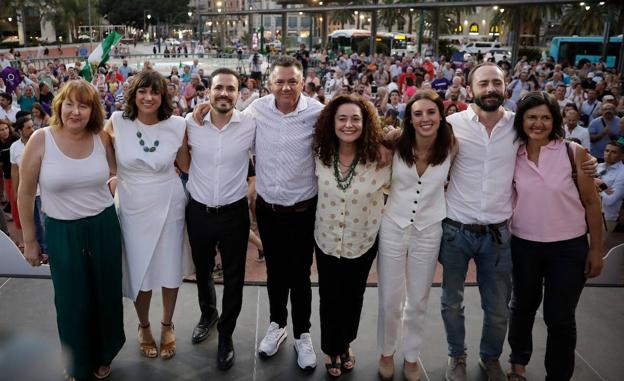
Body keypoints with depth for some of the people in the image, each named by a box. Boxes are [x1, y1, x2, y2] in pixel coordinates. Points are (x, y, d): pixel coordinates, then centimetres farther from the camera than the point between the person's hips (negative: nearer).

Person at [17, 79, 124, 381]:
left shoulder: (101, 138, -7)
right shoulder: (41, 139, -13)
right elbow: (25, 193, -5)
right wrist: (29, 240, -1)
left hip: (104, 226, 2)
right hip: (62, 231, -2)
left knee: (106, 295, 15)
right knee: (72, 302, 12)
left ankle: (103, 355, 41)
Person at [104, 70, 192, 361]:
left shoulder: (176, 125, -7)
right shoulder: (117, 122, -8)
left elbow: (187, 165, 2)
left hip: (169, 206, 0)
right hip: (133, 209, 0)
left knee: (171, 270, 12)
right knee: (139, 272, 12)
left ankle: (167, 325, 37)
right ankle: (143, 326, 38)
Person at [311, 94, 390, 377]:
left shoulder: (378, 158, -18)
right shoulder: (320, 155, -11)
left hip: (363, 243, -1)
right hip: (326, 241, 1)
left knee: (353, 298, 20)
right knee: (330, 298, 15)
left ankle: (345, 344, 46)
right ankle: (331, 349, 40)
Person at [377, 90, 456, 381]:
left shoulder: (451, 147, -9)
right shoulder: (395, 144, -11)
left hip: (429, 231, 1)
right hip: (393, 227, -1)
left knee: (418, 301, 14)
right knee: (390, 300, 10)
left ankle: (412, 357, 35)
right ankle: (386, 352, 34)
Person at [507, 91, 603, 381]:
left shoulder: (574, 153, -9)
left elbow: (591, 203, -4)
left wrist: (596, 249, -4)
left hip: (568, 247, -2)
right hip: (523, 245, 2)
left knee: (560, 317, 8)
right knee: (523, 307, 20)